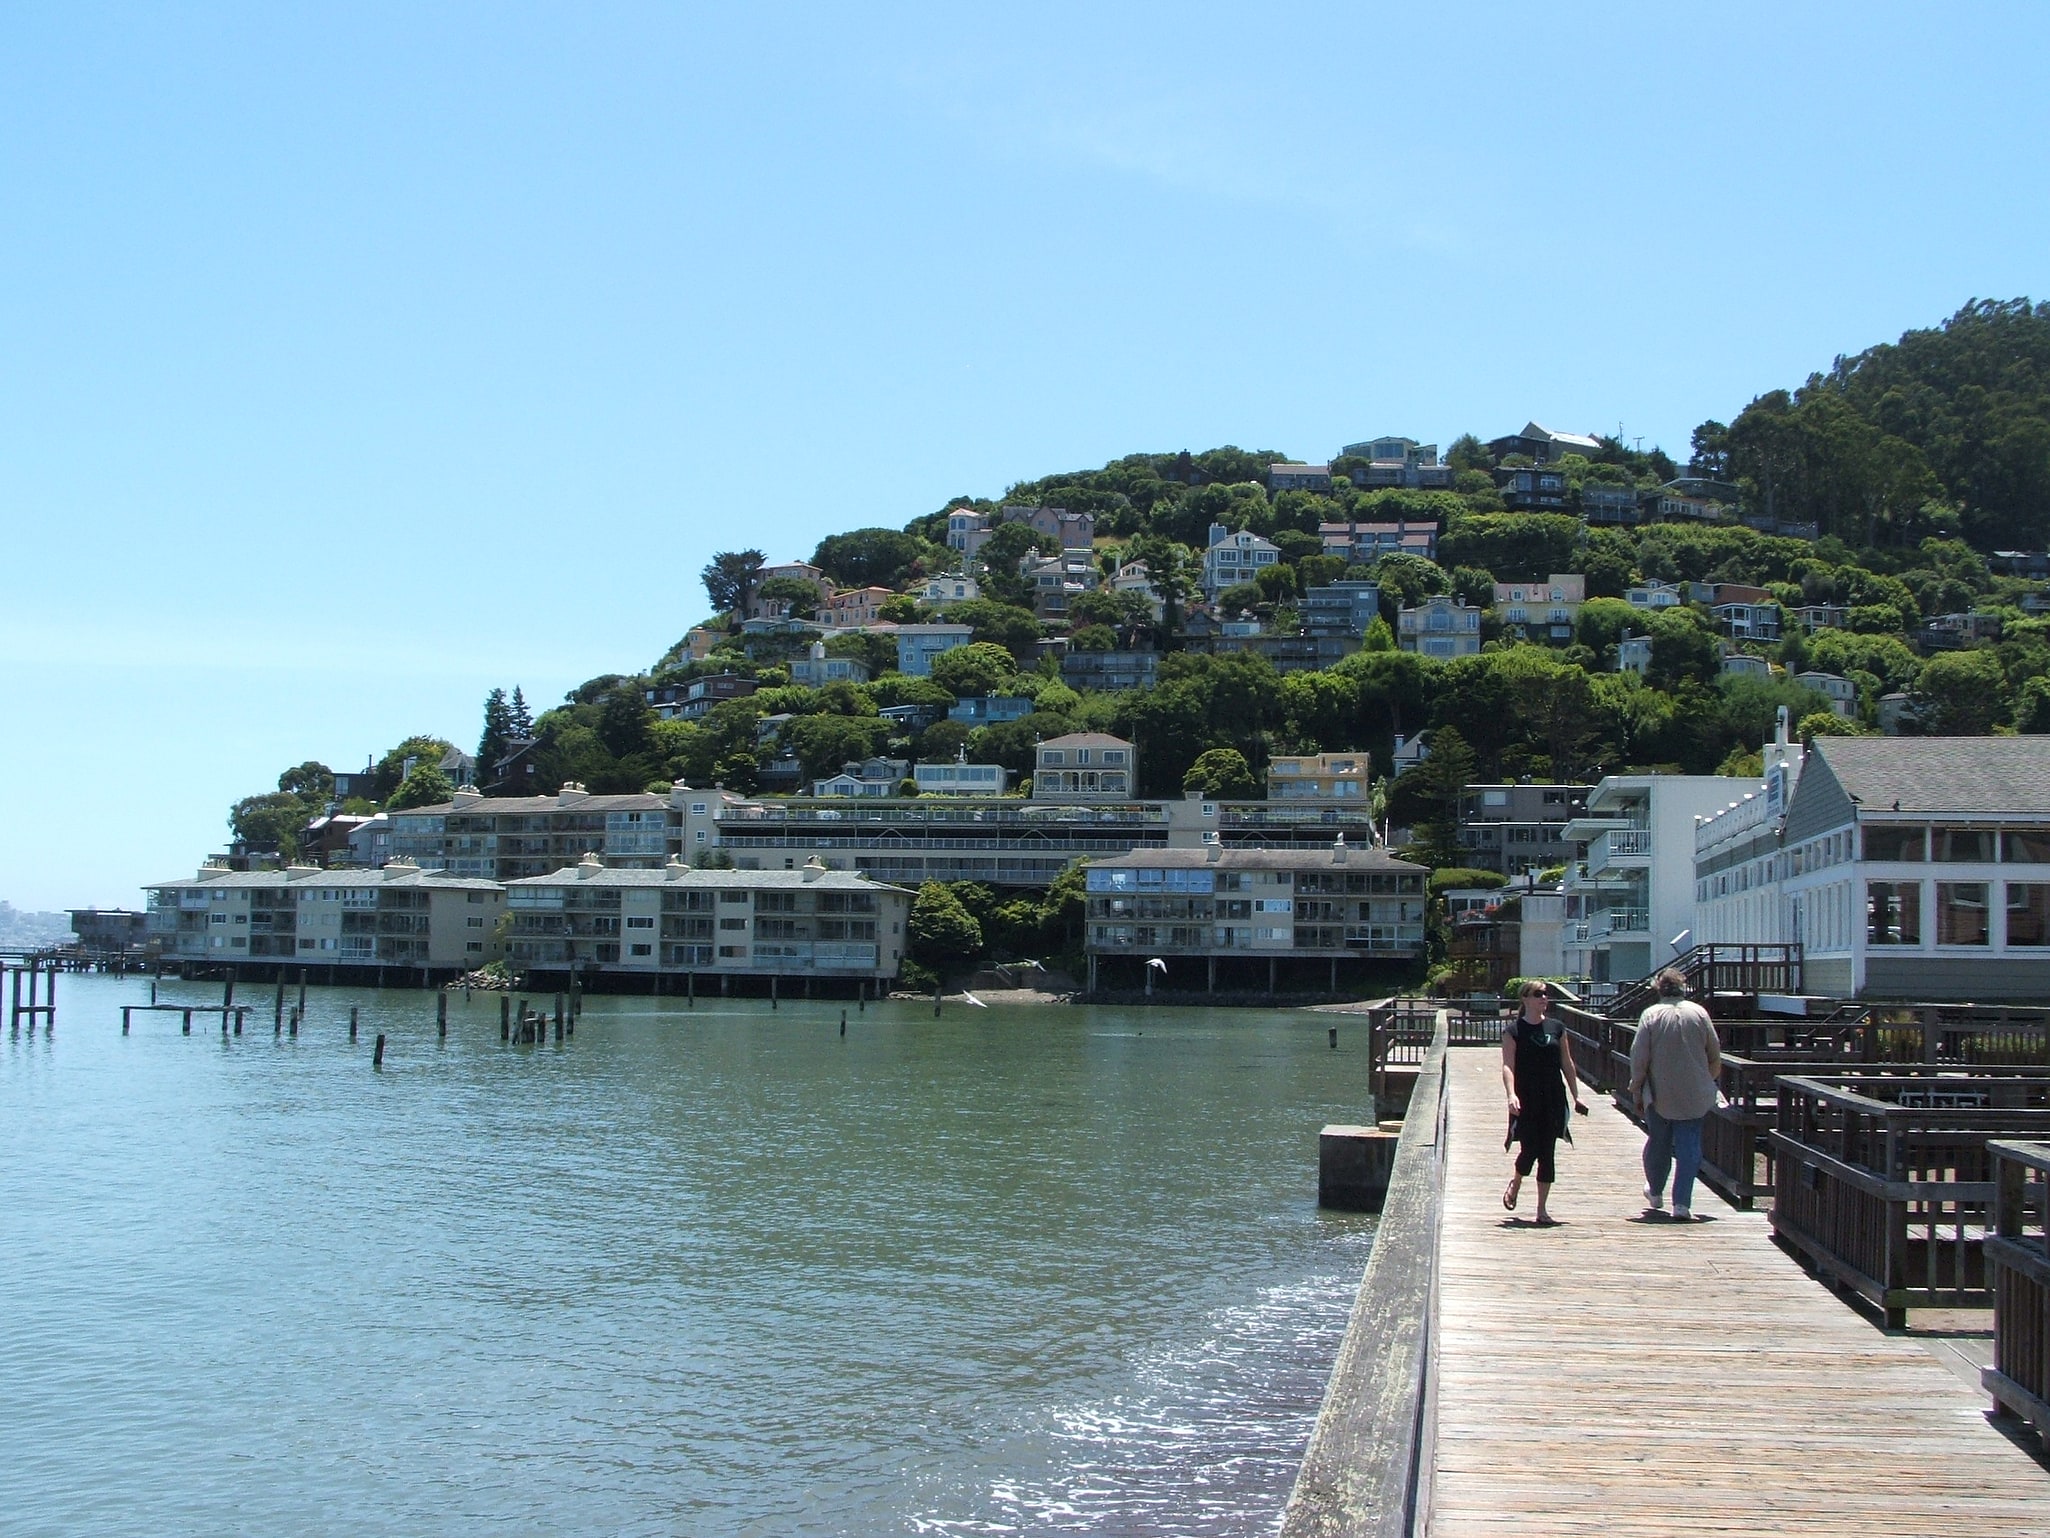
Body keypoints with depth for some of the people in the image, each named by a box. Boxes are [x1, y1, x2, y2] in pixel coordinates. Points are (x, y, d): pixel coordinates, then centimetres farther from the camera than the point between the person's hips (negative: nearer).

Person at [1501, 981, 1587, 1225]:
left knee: (1547, 1153, 2)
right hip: (1526, 1101, -3)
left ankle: (1542, 1209, 8)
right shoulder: (1513, 1030, -3)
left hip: (1553, 1099, 3)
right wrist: (1511, 1095, -23)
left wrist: (1576, 1096, 11)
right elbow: (1508, 1066, -10)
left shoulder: (1556, 1028, 9)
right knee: (1530, 1150, -4)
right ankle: (1515, 1184, 30)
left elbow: (1567, 1064, 13)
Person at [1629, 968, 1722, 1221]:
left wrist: (1636, 1088, 4)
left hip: (1659, 1096, 0)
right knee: (1689, 1148, 2)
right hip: (1694, 1097, 0)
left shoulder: (1650, 1015, -6)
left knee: (1657, 1143, 17)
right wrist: (1709, 1081, 20)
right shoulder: (1699, 1013, -2)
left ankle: (1655, 1193, 34)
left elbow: (1638, 1057, -7)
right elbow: (1715, 1055, 5)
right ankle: (1682, 1203, -5)